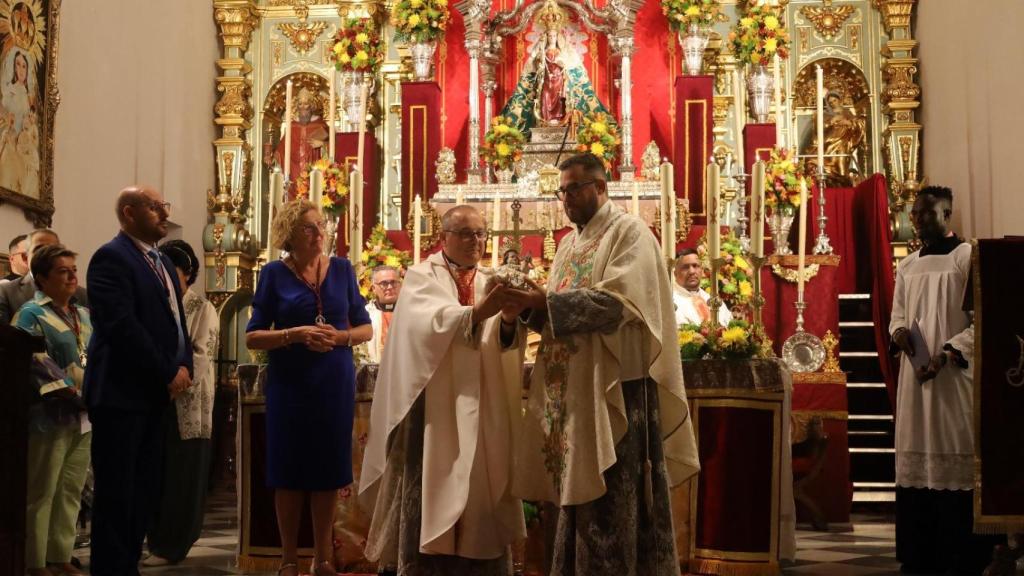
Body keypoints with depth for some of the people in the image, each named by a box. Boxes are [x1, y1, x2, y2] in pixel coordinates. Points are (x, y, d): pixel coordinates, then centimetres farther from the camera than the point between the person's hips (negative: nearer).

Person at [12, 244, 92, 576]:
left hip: (84, 416, 7)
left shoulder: (84, 315, 16)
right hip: (51, 417, -7)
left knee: (71, 492, 10)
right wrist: (70, 391, -19)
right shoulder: (31, 314, -5)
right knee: (41, 494, -1)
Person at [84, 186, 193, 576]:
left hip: (154, 393, 9)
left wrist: (184, 366, 0)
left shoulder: (163, 263, 18)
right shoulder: (111, 257, -11)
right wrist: (169, 374, -15)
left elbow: (175, 322, 19)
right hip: (122, 393, -9)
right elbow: (122, 326, -20)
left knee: (144, 493, 11)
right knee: (116, 494, -3)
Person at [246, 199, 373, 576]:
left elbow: (366, 329, 7)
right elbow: (252, 337, -4)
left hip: (335, 384, 2)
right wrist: (295, 335, -19)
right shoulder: (275, 273, -2)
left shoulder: (342, 269, 4)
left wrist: (339, 337, -13)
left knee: (329, 469, 7)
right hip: (290, 384, -2)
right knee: (289, 470, 6)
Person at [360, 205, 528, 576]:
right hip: (434, 409, -4)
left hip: (480, 410, 4)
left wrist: (508, 322, -25)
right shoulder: (422, 277, 0)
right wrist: (478, 312, -34)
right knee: (432, 498, -4)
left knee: (480, 497, 5)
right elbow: (430, 325, -20)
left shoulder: (491, 282, 13)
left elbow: (504, 347, -2)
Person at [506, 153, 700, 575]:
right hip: (573, 388, 8)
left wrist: (542, 301, -23)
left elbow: (616, 301, -20)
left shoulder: (629, 232, -6)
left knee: (611, 500, -5)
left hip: (614, 386, -8)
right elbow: (559, 311, 16)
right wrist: (531, 306, -6)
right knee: (578, 489, 10)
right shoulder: (569, 244, 18)